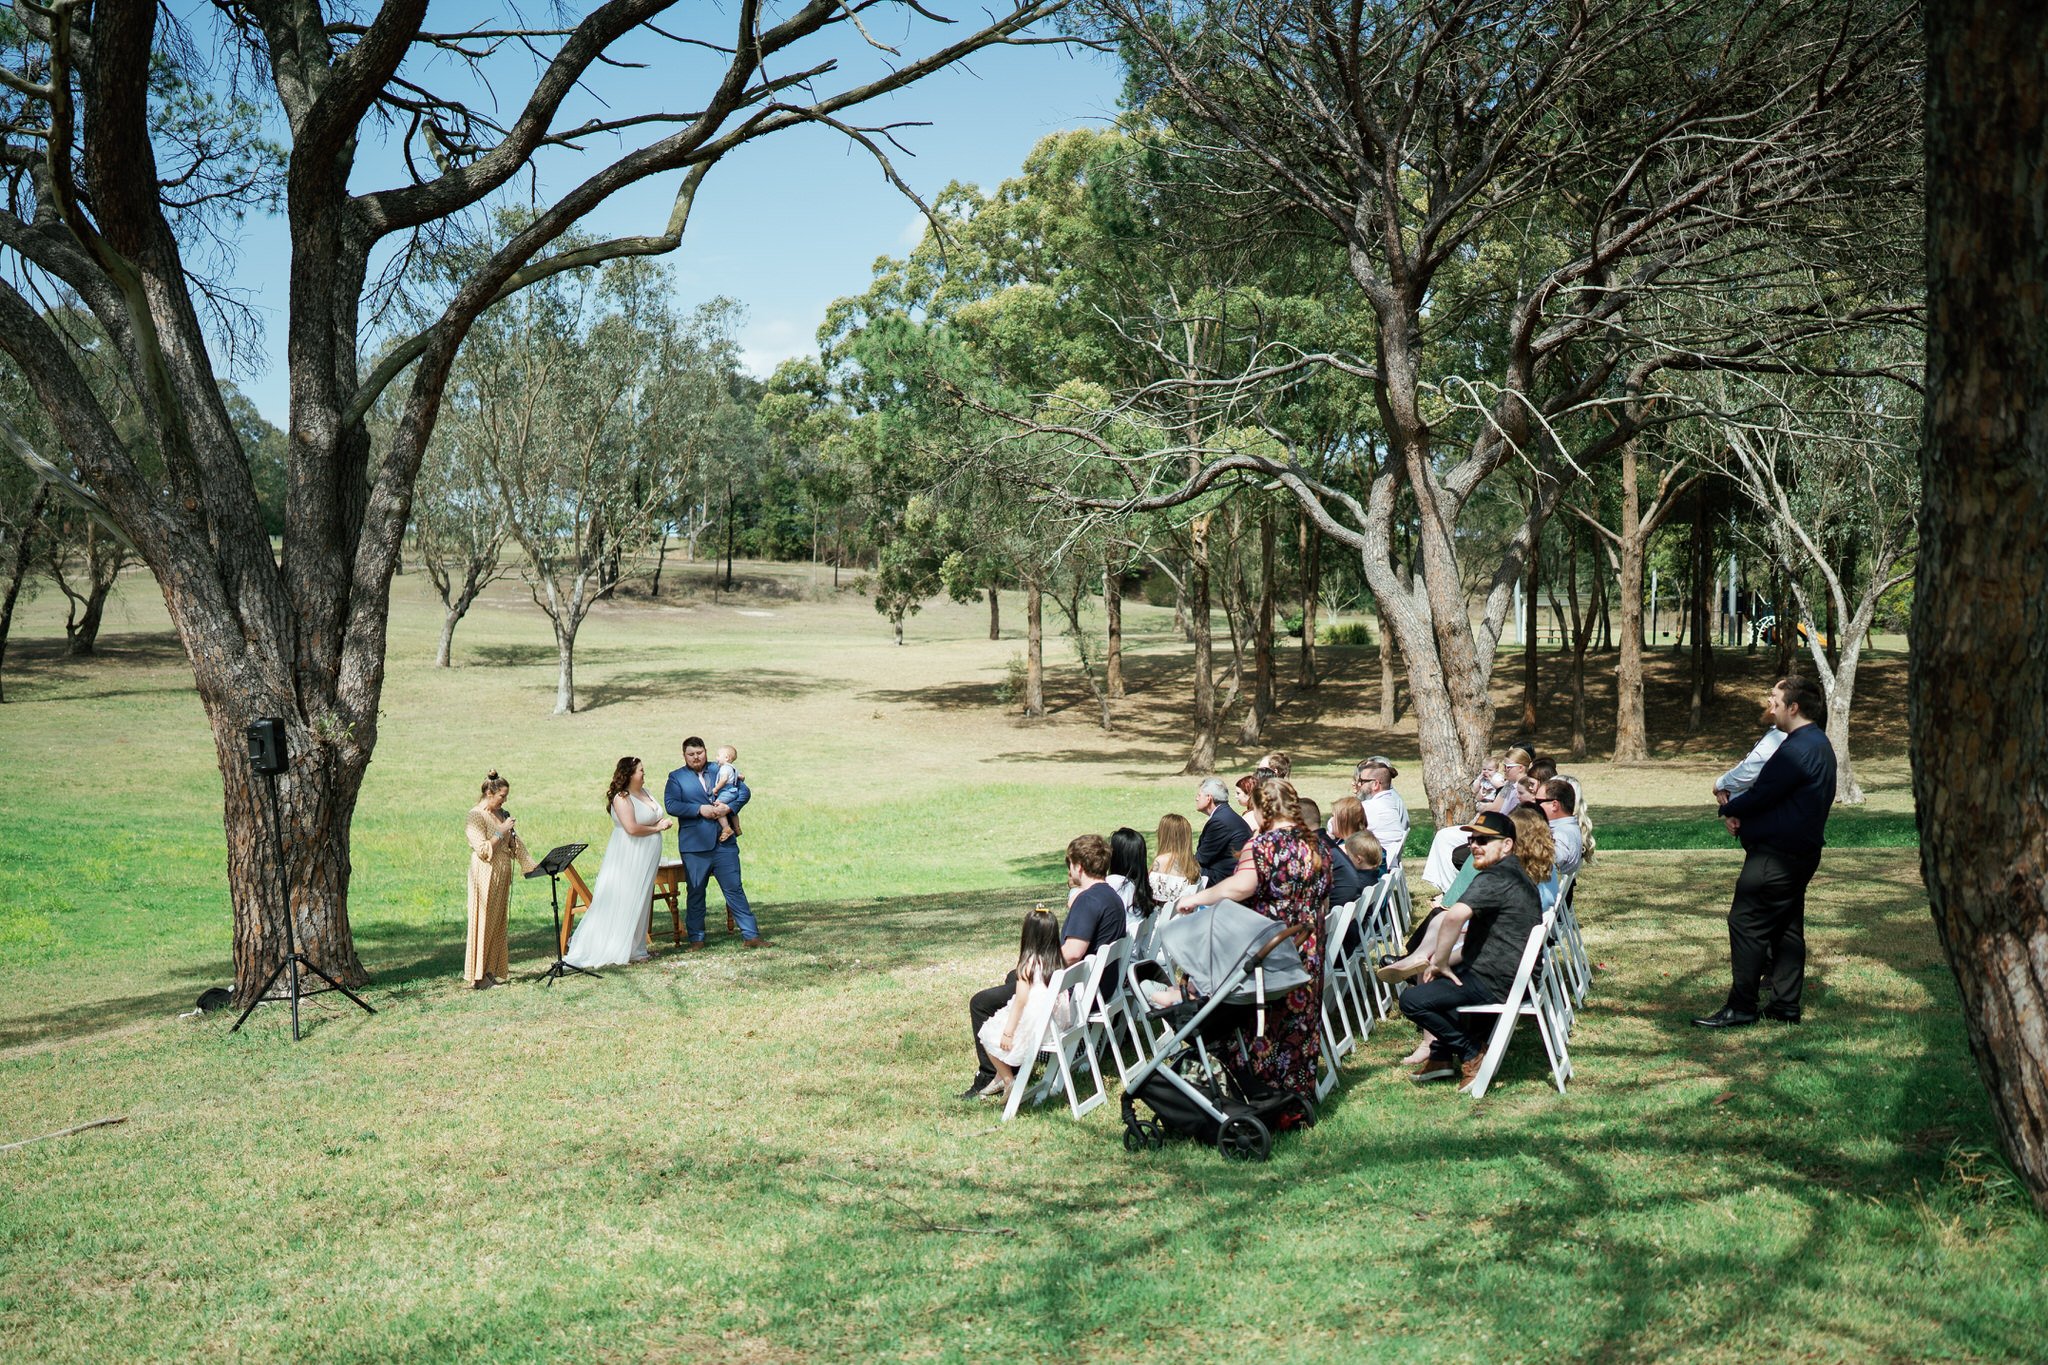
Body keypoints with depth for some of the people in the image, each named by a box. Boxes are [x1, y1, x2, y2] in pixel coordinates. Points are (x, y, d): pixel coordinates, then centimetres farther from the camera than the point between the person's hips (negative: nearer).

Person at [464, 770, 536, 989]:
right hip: (485, 874, -8)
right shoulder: (476, 816, -12)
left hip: (502, 876, 8)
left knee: (498, 922, 10)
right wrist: (501, 831, -17)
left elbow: (515, 844, 17)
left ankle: (491, 970, 16)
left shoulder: (501, 814, 11)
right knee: (483, 921, -4)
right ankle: (477, 976, 1)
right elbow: (483, 850, -18)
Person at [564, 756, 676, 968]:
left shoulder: (644, 792, 11)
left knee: (638, 903, 11)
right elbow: (631, 827, -26)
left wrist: (664, 822, 1)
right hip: (627, 859, -8)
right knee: (617, 904, -5)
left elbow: (655, 818, 23)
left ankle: (633, 949, 17)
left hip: (645, 860, 9)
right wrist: (656, 828, -13)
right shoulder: (622, 798, -15)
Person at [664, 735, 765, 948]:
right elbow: (670, 805, -9)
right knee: (696, 893, 7)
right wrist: (700, 809, -17)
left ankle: (750, 935, 3)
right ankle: (696, 938, 16)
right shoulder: (676, 777, 5)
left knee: (734, 889, 2)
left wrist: (729, 807, -12)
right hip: (694, 846, -1)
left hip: (725, 842, 1)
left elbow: (744, 792, 6)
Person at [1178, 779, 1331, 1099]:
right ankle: (1298, 1092, 19)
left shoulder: (1262, 844, -14)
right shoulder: (1315, 846, 8)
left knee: (1264, 1022, 2)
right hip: (1307, 951, 7)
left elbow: (1242, 885, -30)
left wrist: (1197, 898, -22)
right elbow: (1322, 896, 19)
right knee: (1299, 1019, 13)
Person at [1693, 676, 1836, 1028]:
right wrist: (1741, 813, 2)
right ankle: (1786, 1005, 18)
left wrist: (1728, 808, -1)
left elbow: (1762, 794, -20)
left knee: (1746, 923, -6)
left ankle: (1741, 1007, -2)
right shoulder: (1817, 743, 15)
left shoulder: (1799, 749, -20)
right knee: (1787, 927, 13)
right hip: (1799, 851, 11)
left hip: (1776, 856, -11)